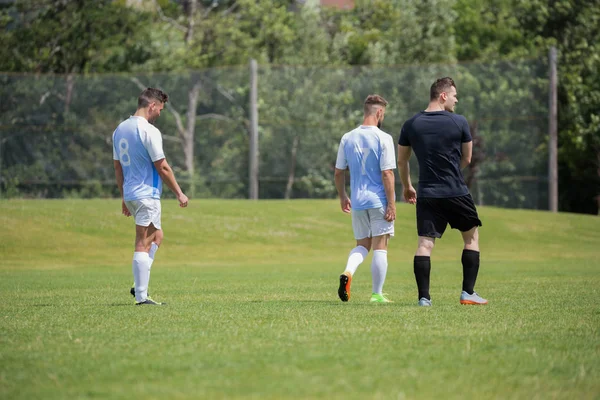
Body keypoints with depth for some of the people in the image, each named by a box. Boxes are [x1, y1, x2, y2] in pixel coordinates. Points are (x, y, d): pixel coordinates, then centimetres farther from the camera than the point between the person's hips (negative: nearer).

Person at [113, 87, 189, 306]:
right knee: (144, 244, -6)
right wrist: (179, 193, -4)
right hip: (147, 194, -9)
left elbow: (117, 166, 17)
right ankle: (141, 296, -5)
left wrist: (124, 197, 23)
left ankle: (139, 286, 12)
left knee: (157, 236, 20)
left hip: (130, 195, 9)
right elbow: (162, 167, -13)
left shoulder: (120, 129, 12)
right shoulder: (149, 131, -15)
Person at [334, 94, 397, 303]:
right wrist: (392, 204, -11)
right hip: (379, 200, -4)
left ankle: (348, 272, -12)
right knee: (380, 247, 3)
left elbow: (338, 172, 9)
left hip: (357, 202, 5)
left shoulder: (347, 138, 4)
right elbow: (387, 173, -15)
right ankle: (377, 294, 5)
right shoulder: (383, 138, -11)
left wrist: (342, 197, 22)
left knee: (362, 245, 16)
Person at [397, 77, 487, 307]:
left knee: (425, 244, 1)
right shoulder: (459, 122, -5)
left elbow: (401, 161, 11)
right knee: (471, 237, 14)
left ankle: (423, 297, -7)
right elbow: (466, 159, 6)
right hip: (456, 193, -2)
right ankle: (468, 293, 11)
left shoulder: (411, 125, 3)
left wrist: (406, 187, 26)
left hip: (427, 195, 2)